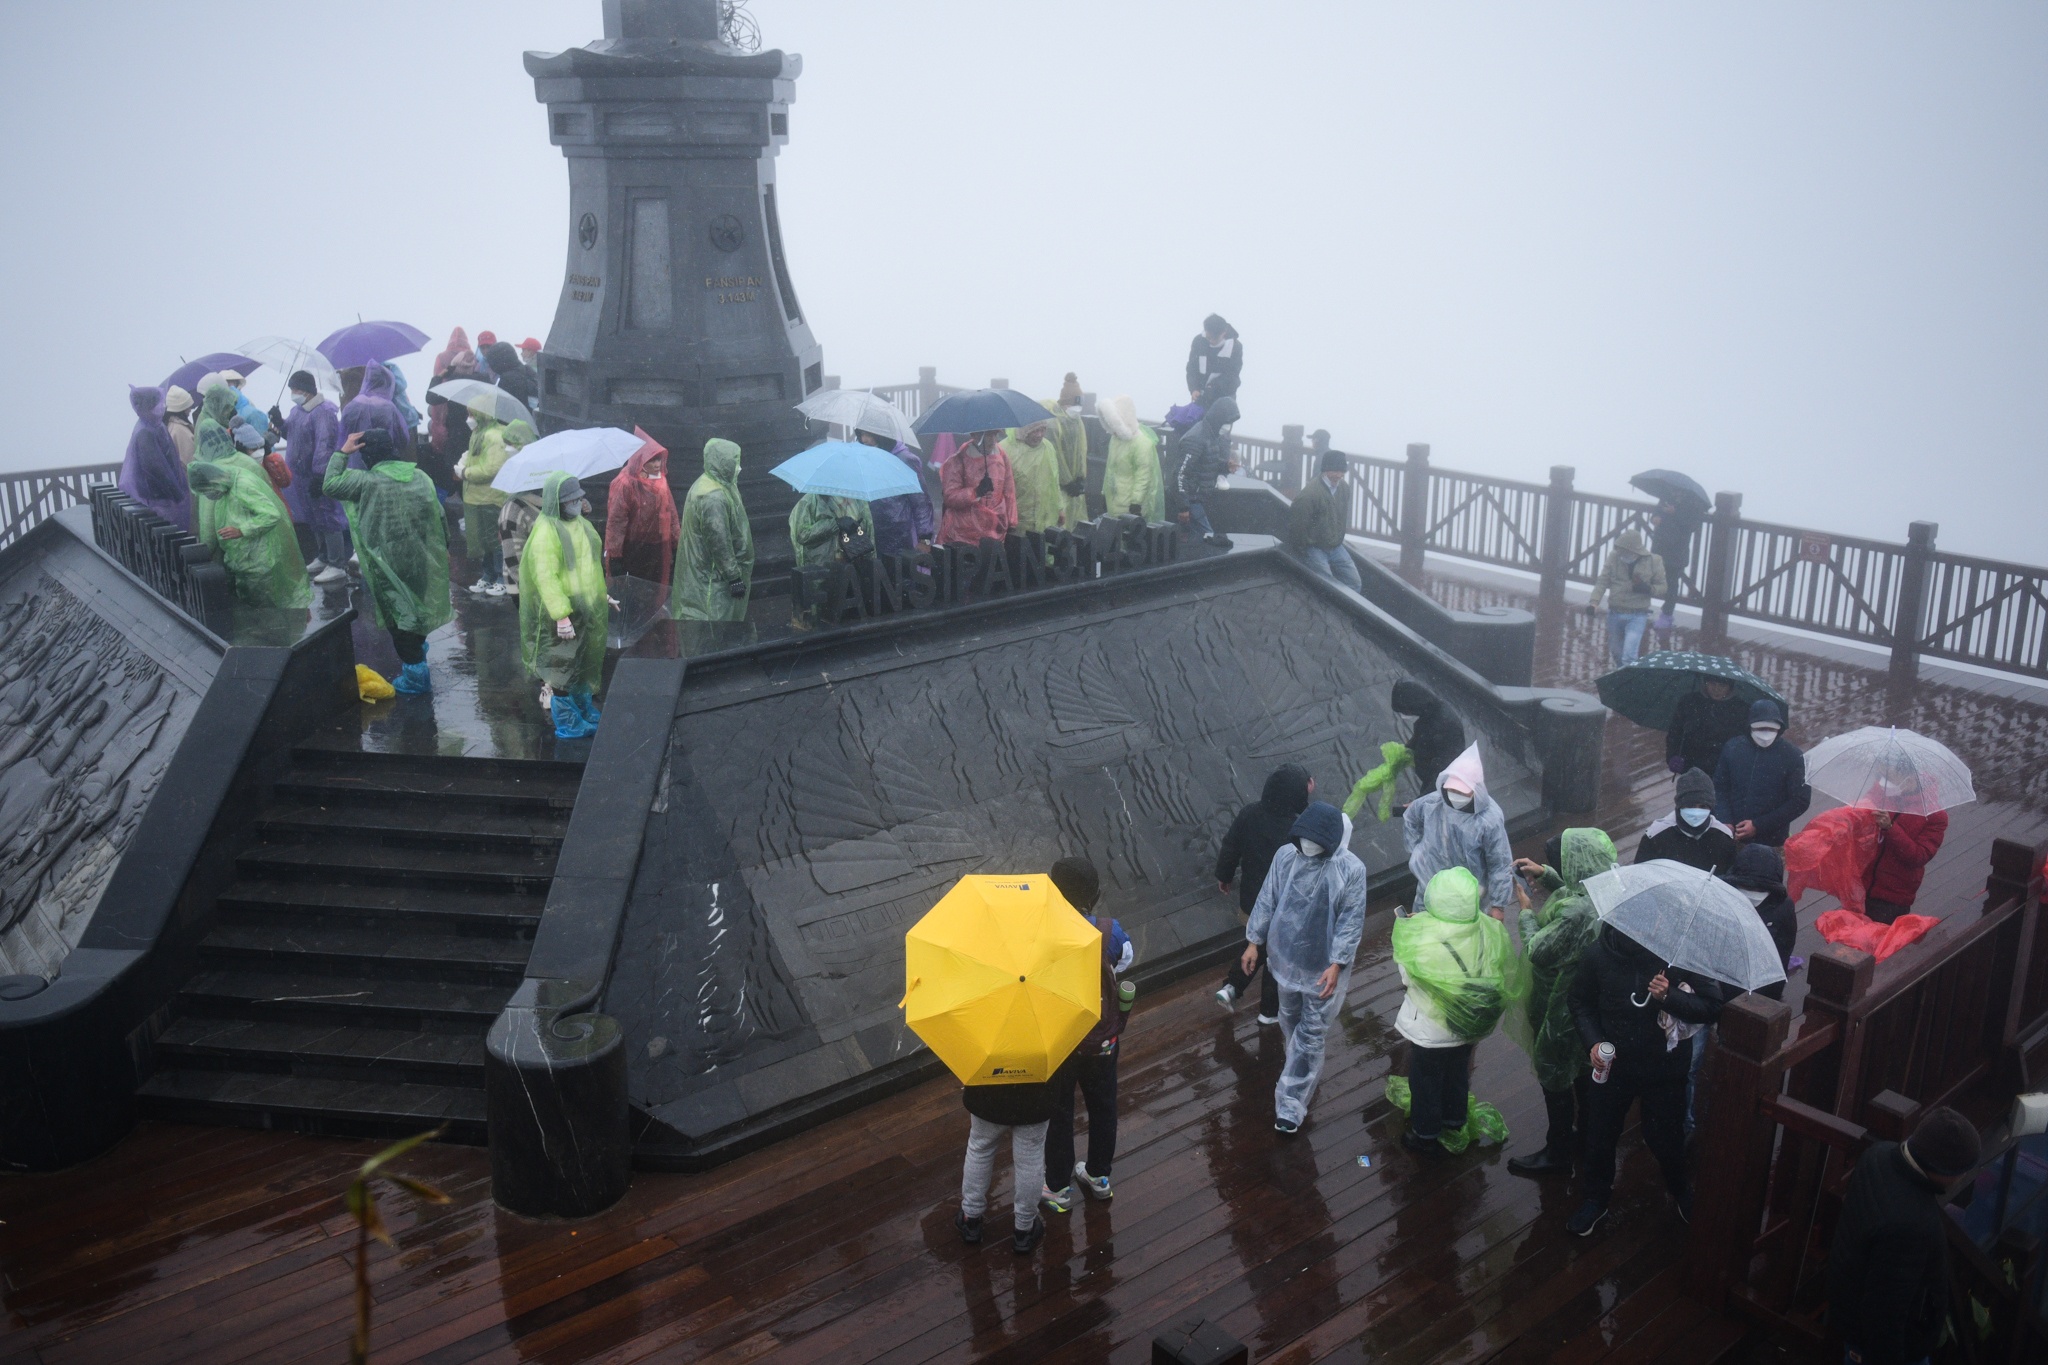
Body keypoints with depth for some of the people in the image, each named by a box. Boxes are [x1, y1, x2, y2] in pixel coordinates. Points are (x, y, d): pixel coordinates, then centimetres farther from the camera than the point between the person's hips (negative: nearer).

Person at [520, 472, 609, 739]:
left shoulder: (580, 523, 7)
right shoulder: (546, 531, -20)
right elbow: (546, 577, -24)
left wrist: (601, 597, 22)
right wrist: (561, 615, -26)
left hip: (587, 610, 9)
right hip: (563, 612, -8)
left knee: (585, 664, 20)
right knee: (563, 667, 4)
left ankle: (586, 713, 36)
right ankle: (566, 724, 16)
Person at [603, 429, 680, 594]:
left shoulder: (660, 479, 4)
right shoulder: (625, 483, -17)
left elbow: (670, 513, 11)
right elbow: (616, 522, -16)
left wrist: (677, 542, 10)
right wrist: (614, 556, -17)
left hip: (658, 550, 6)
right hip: (634, 551, -6)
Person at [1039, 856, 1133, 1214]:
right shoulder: (1112, 932, -18)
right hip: (1102, 1039, 3)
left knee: (1058, 1113, 16)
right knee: (1102, 1105, 22)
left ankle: (1059, 1189, 31)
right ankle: (1098, 1176, 40)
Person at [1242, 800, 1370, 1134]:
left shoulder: (1351, 870, -21)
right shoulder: (1286, 855, -12)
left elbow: (1351, 921, -16)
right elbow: (1267, 900, -1)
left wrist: (1336, 964, -22)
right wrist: (1254, 942, 2)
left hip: (1323, 966, -4)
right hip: (1286, 957, 4)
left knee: (1311, 1035, 4)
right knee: (1291, 1020, 24)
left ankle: (1290, 1105, 13)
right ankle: (1307, 1070, 52)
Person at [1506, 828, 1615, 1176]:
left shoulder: (1577, 913, -39)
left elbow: (1538, 952, -27)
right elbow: (1570, 892, 13)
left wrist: (1526, 911, -13)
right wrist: (1543, 874, 2)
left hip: (1562, 1007, -9)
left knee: (1555, 1080, 11)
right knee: (1584, 1072, 26)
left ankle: (1557, 1154, 28)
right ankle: (1585, 1138, 45)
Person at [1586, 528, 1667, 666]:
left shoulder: (1653, 562, -7)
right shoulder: (1614, 557, -5)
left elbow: (1662, 587, 3)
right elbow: (1603, 581, -5)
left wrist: (1648, 588, -20)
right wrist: (1594, 602, -20)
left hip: (1637, 616, -3)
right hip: (1614, 613, 3)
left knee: (1629, 655, -16)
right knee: (1616, 652, 17)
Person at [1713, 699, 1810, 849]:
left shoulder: (1791, 755, -4)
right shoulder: (1732, 748, 2)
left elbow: (1800, 800, -3)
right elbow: (1719, 788, 9)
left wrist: (1758, 826, -9)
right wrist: (1725, 822, -7)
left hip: (1772, 843, -2)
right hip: (1732, 838, 2)